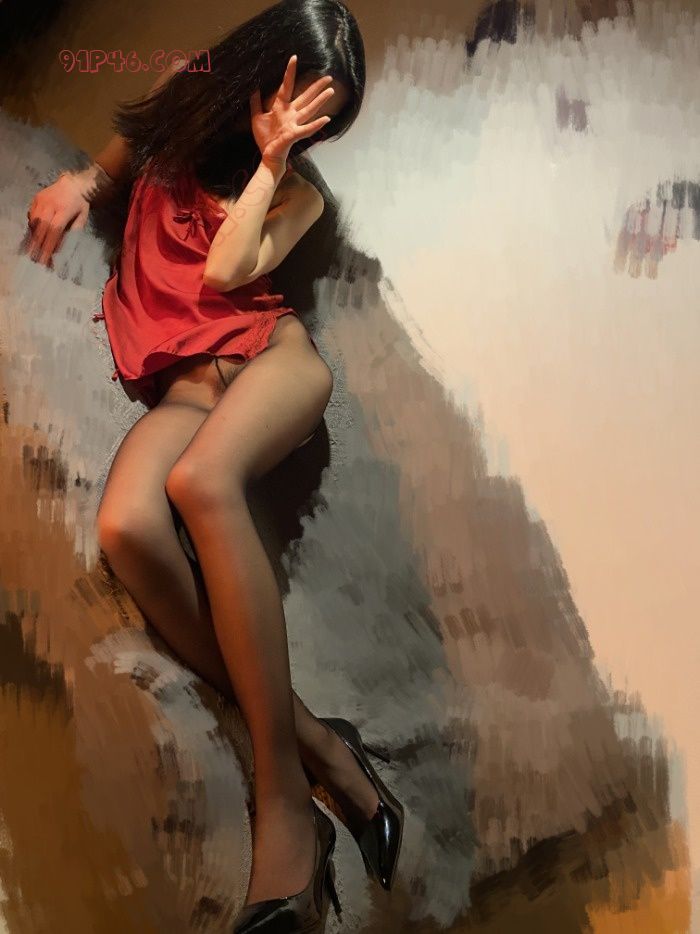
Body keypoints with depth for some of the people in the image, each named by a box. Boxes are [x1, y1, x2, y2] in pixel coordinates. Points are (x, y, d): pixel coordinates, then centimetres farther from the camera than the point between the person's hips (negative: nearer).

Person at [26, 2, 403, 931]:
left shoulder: (299, 192, 13)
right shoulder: (184, 96, 21)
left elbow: (226, 269, -4)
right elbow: (117, 155, 38)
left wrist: (270, 158, 0)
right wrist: (78, 182, 18)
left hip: (270, 350, -2)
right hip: (182, 382, 2)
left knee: (201, 481, -38)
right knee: (126, 527, -33)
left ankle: (283, 792, -34)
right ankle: (316, 748, -28)